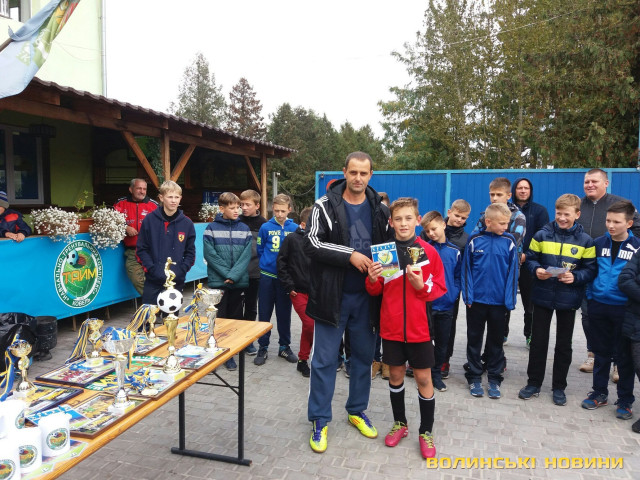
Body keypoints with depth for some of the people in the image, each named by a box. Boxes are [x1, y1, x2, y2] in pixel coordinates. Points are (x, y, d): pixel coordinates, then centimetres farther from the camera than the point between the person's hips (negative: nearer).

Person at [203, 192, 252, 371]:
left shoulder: (244, 229, 5)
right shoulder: (211, 229, -1)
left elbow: (246, 255, -1)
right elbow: (209, 254, -6)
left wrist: (234, 275, -13)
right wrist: (227, 274, -12)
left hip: (239, 281, 2)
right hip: (217, 281, -2)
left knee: (235, 318, 8)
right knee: (219, 318, 3)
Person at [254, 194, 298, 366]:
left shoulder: (295, 229, -3)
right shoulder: (266, 227, -5)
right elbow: (259, 250, 3)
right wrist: (267, 264, 4)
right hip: (267, 276, 0)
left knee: (284, 313, 11)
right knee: (264, 313, 7)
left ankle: (284, 346, 26)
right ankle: (263, 348, 20)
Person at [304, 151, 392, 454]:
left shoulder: (380, 210, 5)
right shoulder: (325, 206, -6)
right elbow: (311, 244, -15)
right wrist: (350, 256, -21)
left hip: (366, 297, 4)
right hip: (333, 295, -3)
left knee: (364, 356, 15)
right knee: (324, 360, 4)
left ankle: (357, 411, 34)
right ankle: (319, 420, 19)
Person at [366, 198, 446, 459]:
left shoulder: (428, 251, -5)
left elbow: (440, 288, -2)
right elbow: (375, 291, 4)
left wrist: (421, 285, -20)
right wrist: (372, 280, -17)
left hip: (419, 327, -1)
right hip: (391, 326, 2)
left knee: (423, 378, 8)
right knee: (395, 375, 14)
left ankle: (426, 432, 25)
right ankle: (400, 423, 34)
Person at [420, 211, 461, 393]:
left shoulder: (454, 251, 1)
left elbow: (458, 275, 6)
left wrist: (454, 294, -6)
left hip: (446, 305, 2)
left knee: (442, 342, 13)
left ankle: (436, 373, 29)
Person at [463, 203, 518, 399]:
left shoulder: (509, 241, -4)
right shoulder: (475, 240, -6)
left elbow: (512, 271, -2)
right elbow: (466, 269, -2)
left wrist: (510, 300, -5)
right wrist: (468, 296, -6)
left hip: (499, 302, 1)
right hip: (476, 300, 0)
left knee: (496, 341, 13)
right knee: (474, 339, 11)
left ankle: (494, 379, 27)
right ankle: (474, 377, 25)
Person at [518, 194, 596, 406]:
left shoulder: (585, 241, -2)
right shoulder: (542, 235, -2)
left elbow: (591, 269, -2)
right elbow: (530, 259, 3)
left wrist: (575, 277, -20)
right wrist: (536, 270, -17)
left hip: (568, 299, 0)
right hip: (542, 296, 0)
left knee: (564, 344, 11)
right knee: (538, 341, 8)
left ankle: (559, 387, 26)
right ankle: (534, 383, 22)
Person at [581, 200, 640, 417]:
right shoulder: (598, 243, 3)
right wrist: (590, 295, 4)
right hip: (598, 306, 3)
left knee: (623, 355, 7)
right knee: (601, 352, 14)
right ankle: (599, 392, 28)